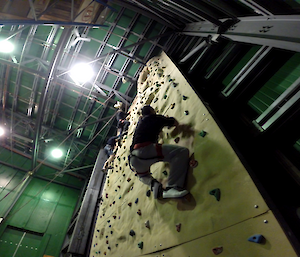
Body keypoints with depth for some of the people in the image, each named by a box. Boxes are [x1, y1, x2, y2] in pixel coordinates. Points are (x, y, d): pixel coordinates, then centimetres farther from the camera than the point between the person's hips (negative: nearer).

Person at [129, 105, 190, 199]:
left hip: (133, 158, 8)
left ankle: (154, 184, 6)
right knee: (182, 152, -12)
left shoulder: (141, 120, 32)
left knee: (142, 175, 39)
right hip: (145, 150, -8)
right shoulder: (154, 117, 14)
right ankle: (171, 187, -23)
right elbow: (175, 123, 18)